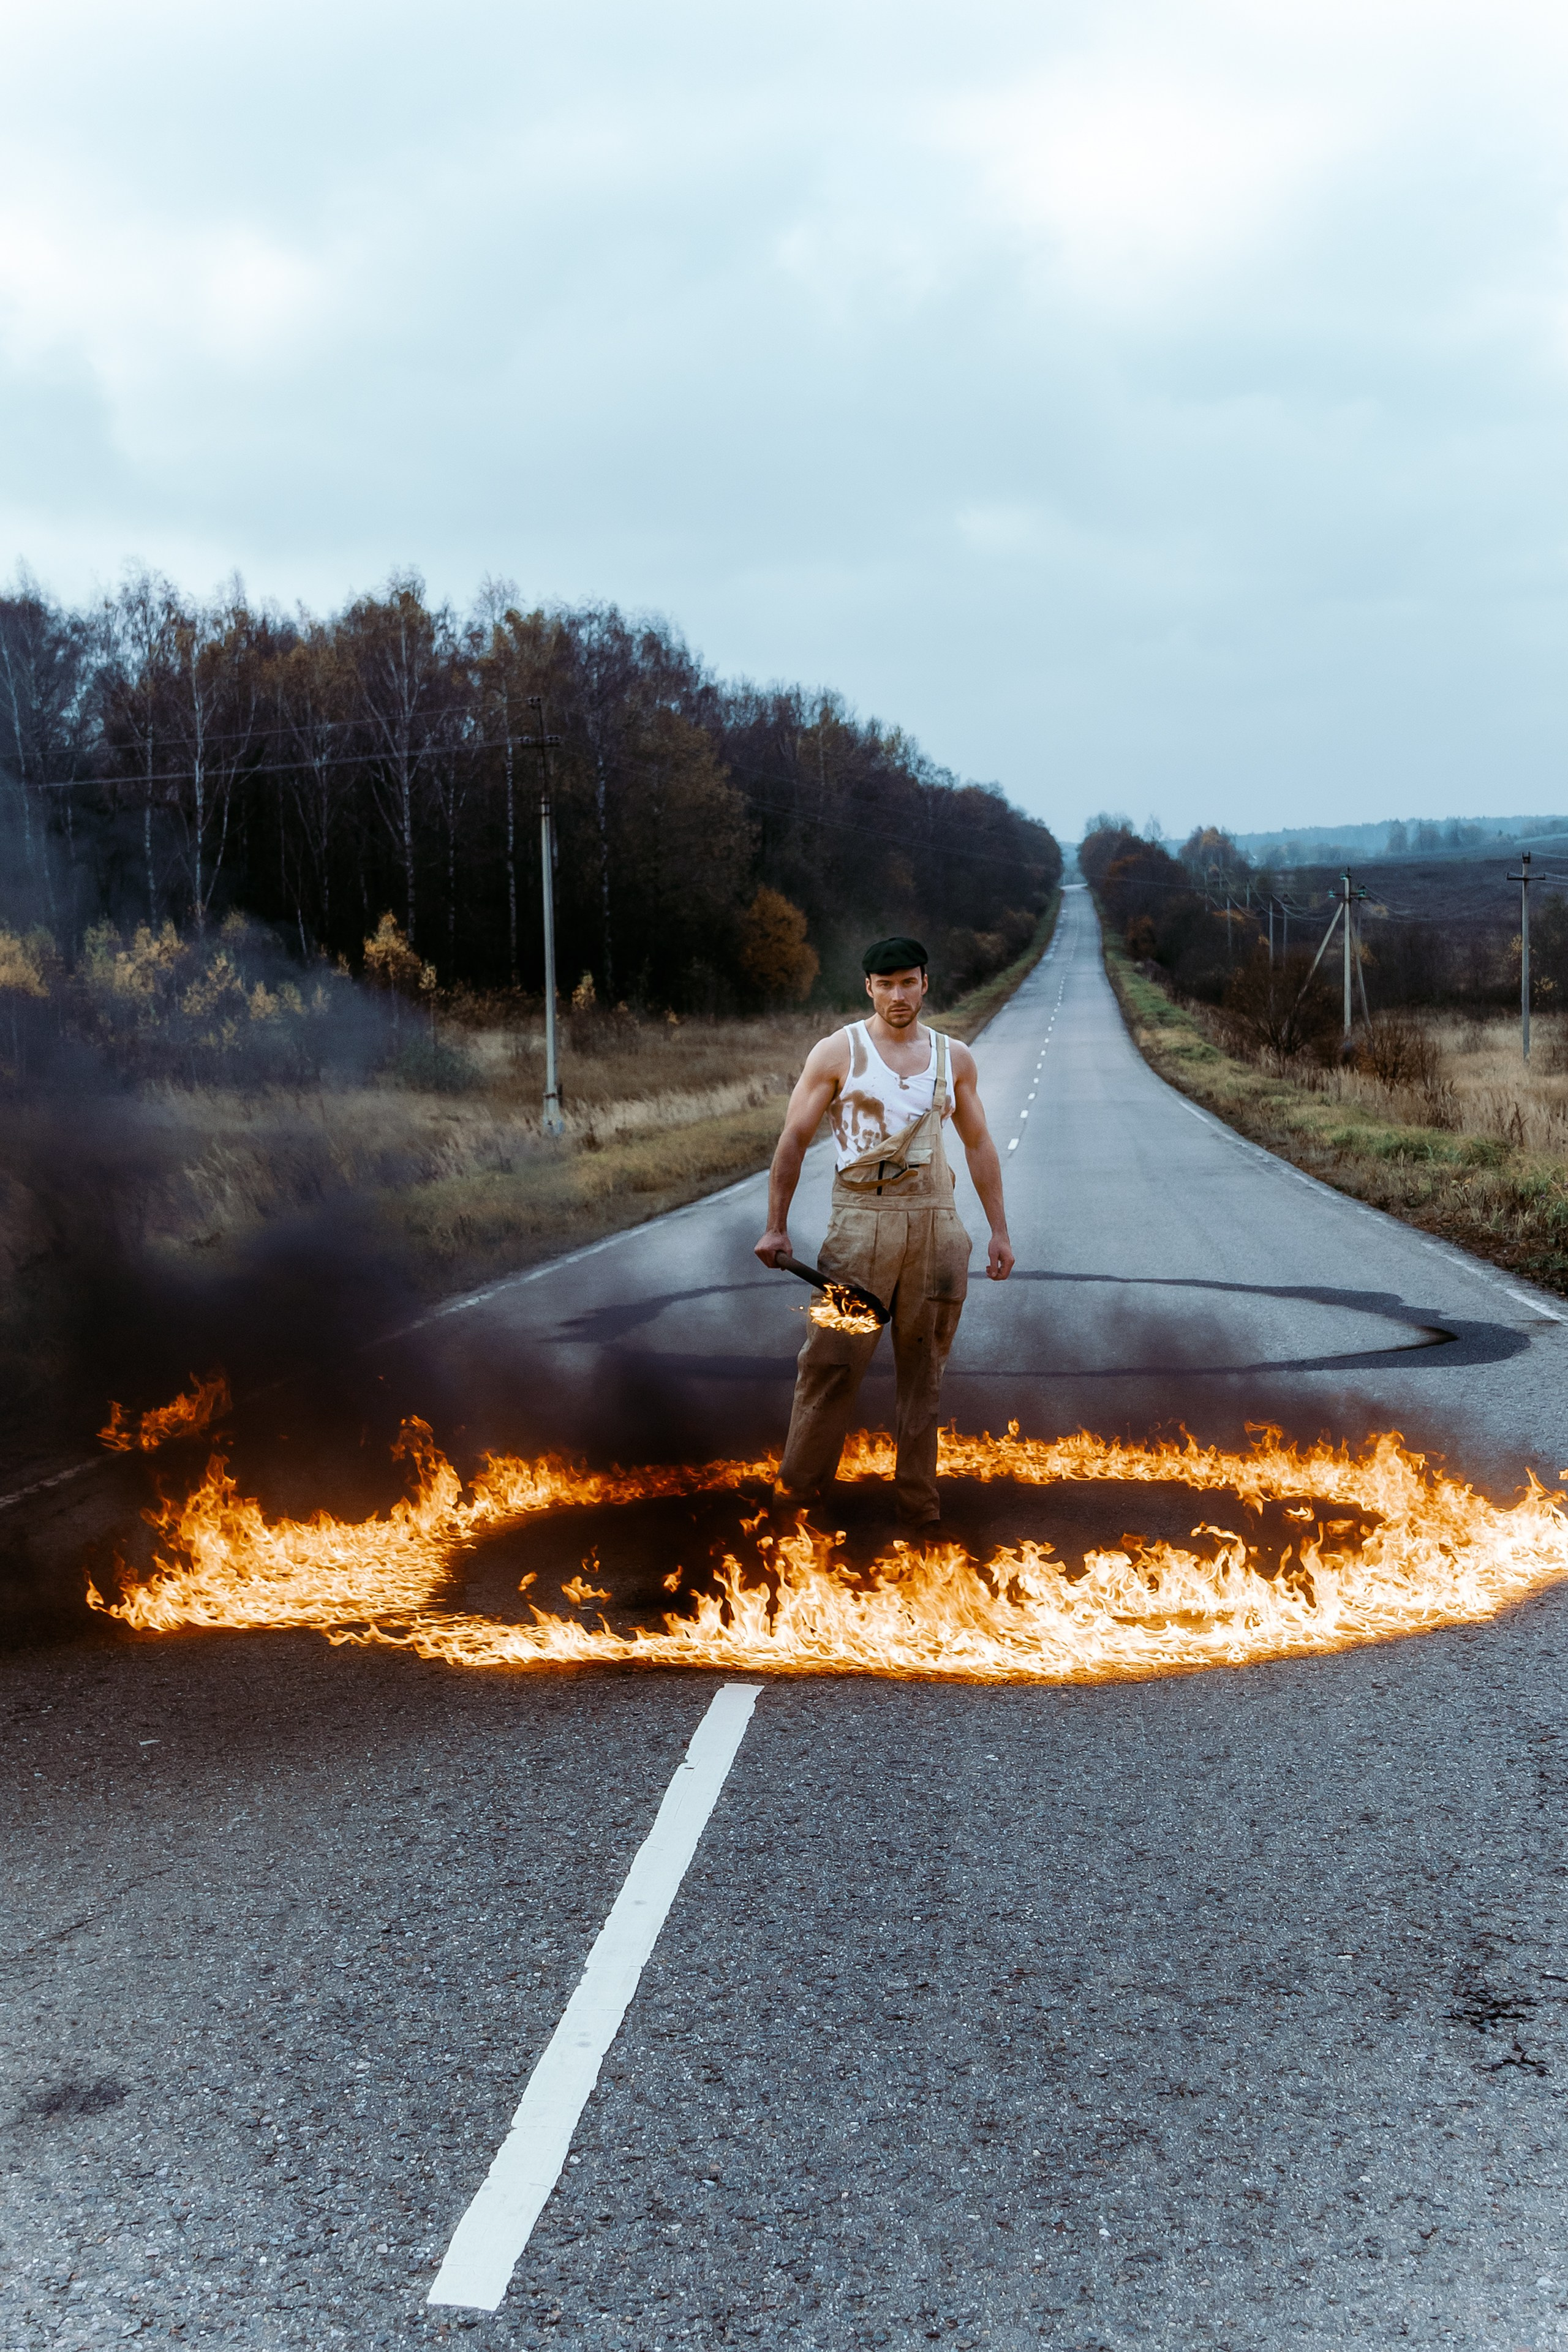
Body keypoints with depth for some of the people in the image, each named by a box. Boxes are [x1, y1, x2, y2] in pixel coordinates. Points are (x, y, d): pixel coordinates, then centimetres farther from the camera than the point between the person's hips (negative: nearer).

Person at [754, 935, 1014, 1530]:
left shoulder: (954, 1058, 12)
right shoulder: (837, 1053, 1)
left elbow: (979, 1145, 17)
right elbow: (794, 1138, 2)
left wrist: (999, 1230, 13)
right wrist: (776, 1226, -4)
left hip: (936, 1223, 3)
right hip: (861, 1220, -3)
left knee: (924, 1366, 7)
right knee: (832, 1360, -8)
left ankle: (919, 1505, 14)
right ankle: (797, 1492, 2)